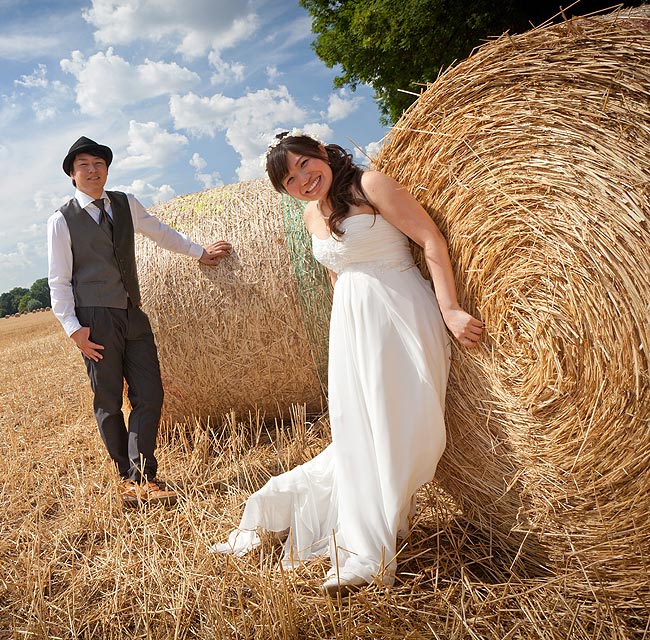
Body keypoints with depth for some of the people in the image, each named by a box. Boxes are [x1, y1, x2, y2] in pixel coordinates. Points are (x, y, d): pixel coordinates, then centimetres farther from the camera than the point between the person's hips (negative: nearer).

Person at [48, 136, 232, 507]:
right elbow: (59, 281, -2)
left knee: (150, 395, -4)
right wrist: (73, 327, -10)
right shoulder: (62, 221, 0)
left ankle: (141, 477, 3)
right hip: (95, 321, -4)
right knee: (108, 402, 2)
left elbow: (160, 232, 27)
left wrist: (199, 251, 31)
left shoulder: (126, 203, 12)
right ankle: (130, 476, 15)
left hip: (134, 315, 4)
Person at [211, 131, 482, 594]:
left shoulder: (370, 186, -9)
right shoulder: (312, 216, 11)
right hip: (351, 324, 6)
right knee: (358, 430, 3)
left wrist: (450, 309, -21)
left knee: (408, 425, -10)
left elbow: (432, 240, -14)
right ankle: (367, 554, 13)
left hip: (402, 317, -5)